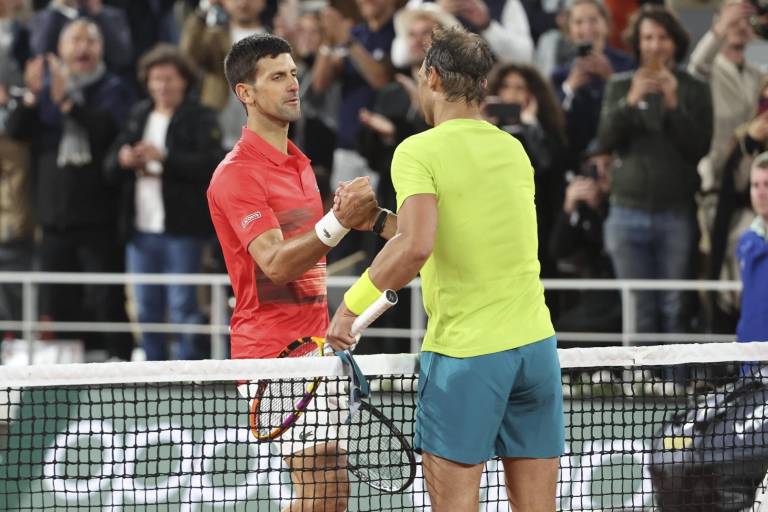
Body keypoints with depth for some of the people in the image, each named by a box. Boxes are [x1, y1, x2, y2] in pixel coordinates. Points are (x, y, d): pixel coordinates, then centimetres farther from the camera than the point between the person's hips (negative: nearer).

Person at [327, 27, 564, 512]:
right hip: (534, 343, 6)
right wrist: (378, 219, 22)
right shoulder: (514, 150, 12)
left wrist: (354, 301, -13)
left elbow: (416, 246, -23)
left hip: (464, 351, -6)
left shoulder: (419, 151, -8)